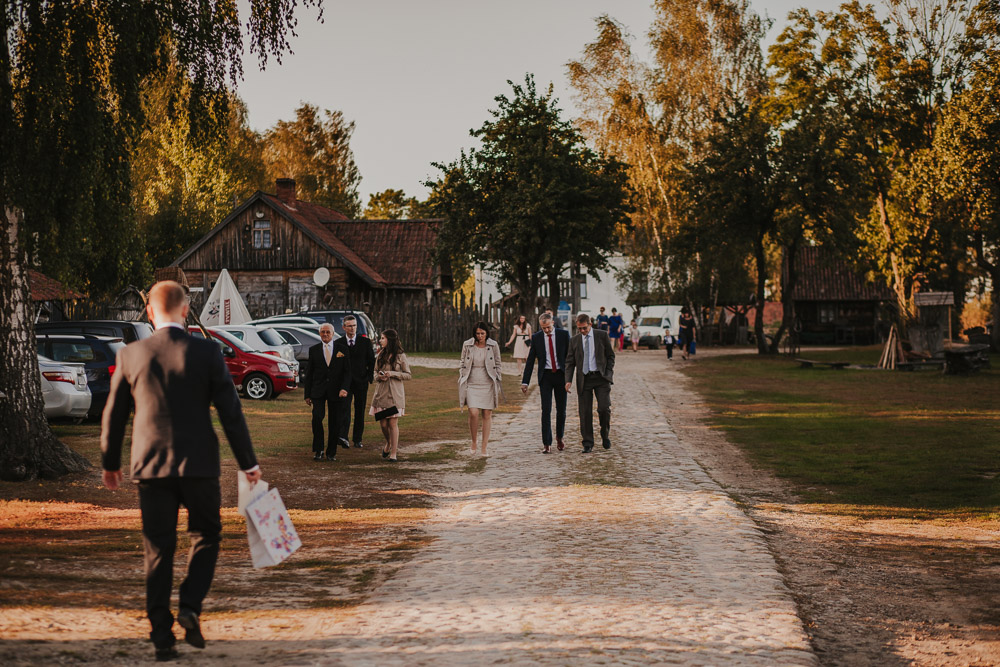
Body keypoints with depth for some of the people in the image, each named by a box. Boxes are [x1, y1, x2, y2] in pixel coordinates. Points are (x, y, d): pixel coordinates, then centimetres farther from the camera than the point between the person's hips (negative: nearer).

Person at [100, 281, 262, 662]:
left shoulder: (131, 355, -1)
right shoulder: (206, 352, -6)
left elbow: (114, 414, 7)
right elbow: (230, 411, -5)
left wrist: (110, 463, 21)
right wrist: (248, 462, 4)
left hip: (150, 465, 1)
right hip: (199, 464, -1)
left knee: (158, 550, 8)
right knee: (205, 536, 17)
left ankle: (162, 635, 7)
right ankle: (190, 606, -3)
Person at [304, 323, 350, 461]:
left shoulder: (342, 350, 4)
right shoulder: (314, 350, 7)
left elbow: (347, 372, 2)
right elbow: (309, 373, 9)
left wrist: (345, 388, -14)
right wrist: (307, 394, 5)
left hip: (335, 391, 0)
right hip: (318, 391, 0)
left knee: (334, 422, 3)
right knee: (317, 417, -17)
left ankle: (331, 452, 14)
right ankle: (318, 450, -7)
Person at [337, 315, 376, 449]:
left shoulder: (365, 342, 4)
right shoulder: (338, 343, 4)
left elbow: (371, 361, 8)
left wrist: (369, 378, -1)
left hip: (361, 382, 1)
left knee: (360, 411, 6)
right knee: (344, 408, -16)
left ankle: (357, 439, 16)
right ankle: (343, 437, -29)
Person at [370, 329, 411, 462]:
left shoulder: (400, 356, -3)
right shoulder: (381, 355, 10)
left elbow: (408, 375, -2)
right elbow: (375, 371, 19)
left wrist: (392, 373, -15)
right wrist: (378, 376, -4)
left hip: (395, 394, -4)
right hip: (381, 392, 4)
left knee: (393, 423, -5)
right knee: (383, 423, 3)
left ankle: (393, 453, 0)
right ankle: (388, 444, 31)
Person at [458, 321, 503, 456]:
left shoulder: (493, 346, 1)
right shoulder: (467, 345, 2)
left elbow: (497, 365, 8)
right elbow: (462, 365, 10)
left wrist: (497, 386, 6)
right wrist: (461, 384, 7)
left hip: (488, 384, 0)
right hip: (472, 384, 0)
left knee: (487, 415, 0)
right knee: (473, 413, -15)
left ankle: (484, 447, 7)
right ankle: (474, 441, 8)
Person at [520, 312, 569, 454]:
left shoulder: (564, 334, -1)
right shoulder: (536, 338, 1)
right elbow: (530, 361, 4)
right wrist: (525, 382, 0)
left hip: (561, 374, 0)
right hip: (545, 376, 0)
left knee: (561, 409, 7)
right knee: (546, 410, -6)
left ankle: (559, 438, 28)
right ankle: (546, 443, -4)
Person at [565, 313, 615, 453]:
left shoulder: (602, 336, 2)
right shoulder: (575, 340, 8)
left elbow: (611, 356, 6)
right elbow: (570, 362, 7)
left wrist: (608, 374, -5)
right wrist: (568, 380, -6)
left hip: (601, 378, -2)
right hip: (584, 379, 2)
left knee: (604, 408, -11)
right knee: (585, 412, -1)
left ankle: (605, 436, 13)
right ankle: (588, 443, 7)